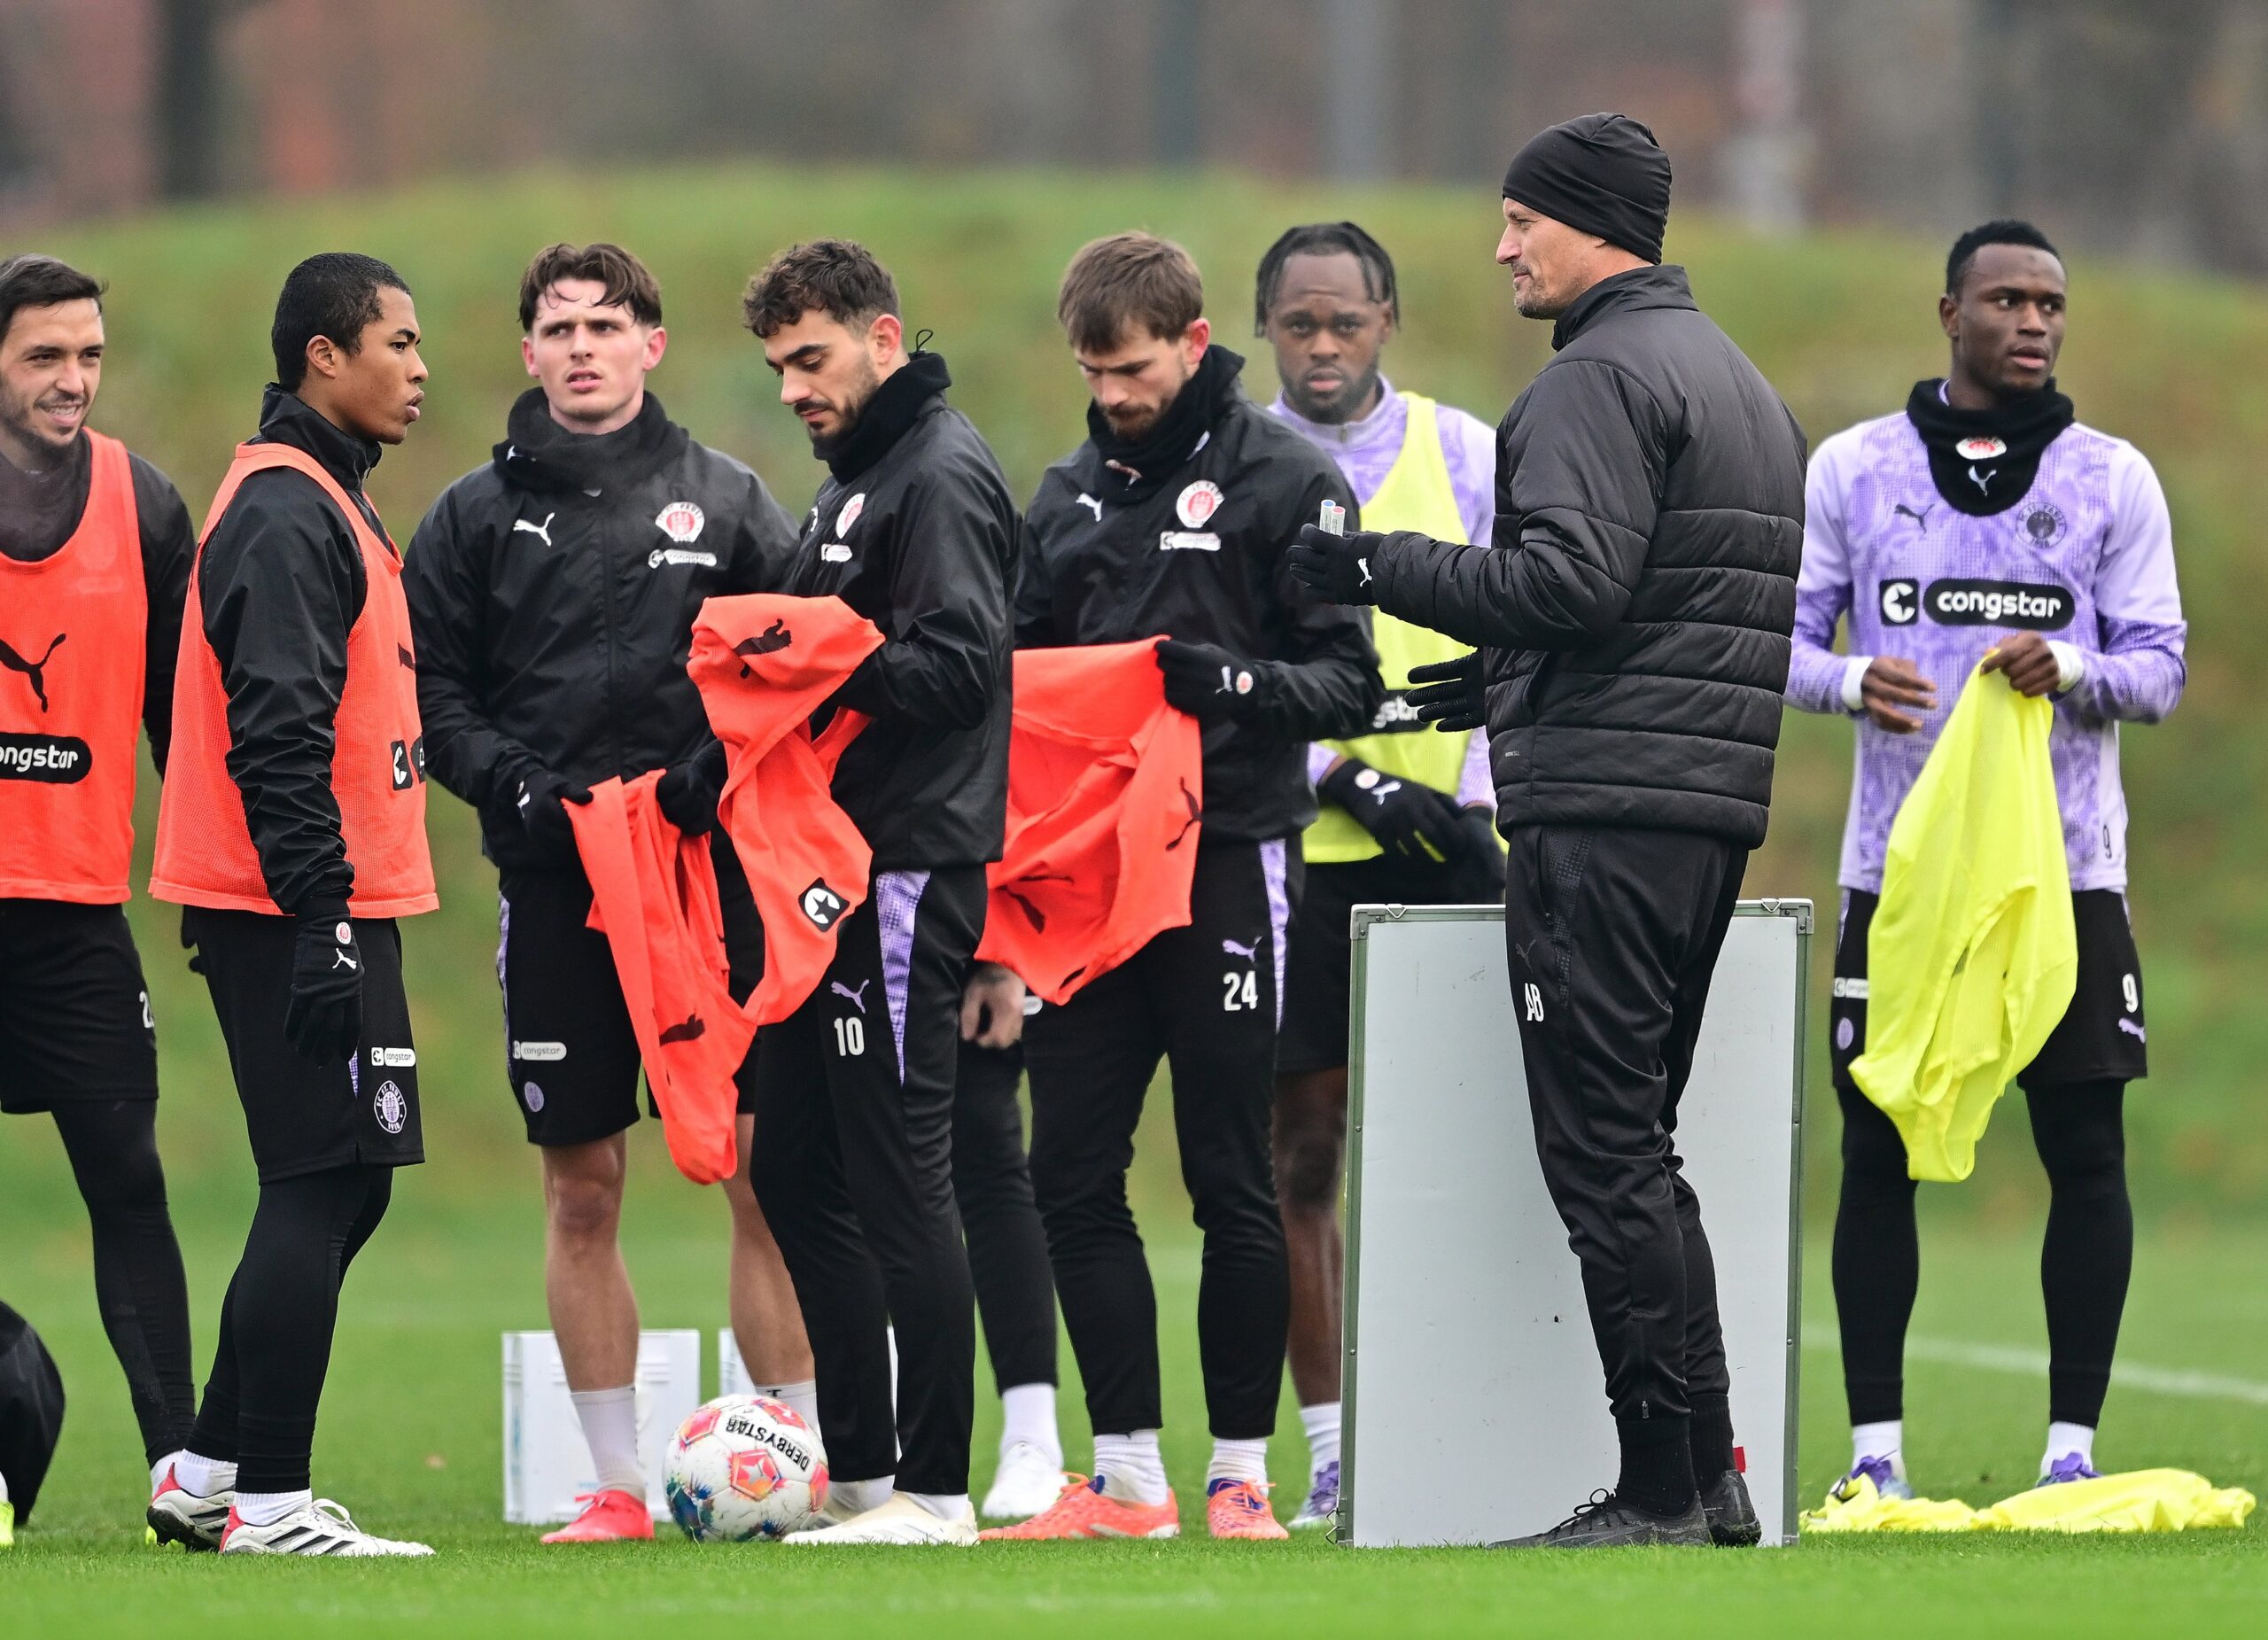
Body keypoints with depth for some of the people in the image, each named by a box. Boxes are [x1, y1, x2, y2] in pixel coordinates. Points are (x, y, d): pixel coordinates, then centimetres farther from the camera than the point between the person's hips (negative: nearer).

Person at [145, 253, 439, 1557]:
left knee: (343, 1185, 13)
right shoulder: (286, 513, -14)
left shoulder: (325, 504, 19)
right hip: (300, 913, -10)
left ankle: (210, 1476, 18)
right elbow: (275, 736, -22)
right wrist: (321, 919, -25)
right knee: (325, 1187, -8)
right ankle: (266, 1502, -5)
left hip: (328, 910, 10)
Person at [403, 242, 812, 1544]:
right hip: (555, 883, 1)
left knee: (765, 1170, -4)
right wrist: (510, 784, -9)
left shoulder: (728, 499, 9)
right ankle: (617, 1484, 7)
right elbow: (430, 688, 7)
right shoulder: (478, 516, 10)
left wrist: (720, 766, -11)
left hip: (713, 868, -1)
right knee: (583, 1186, 2)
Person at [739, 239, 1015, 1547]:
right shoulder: (856, 481, 22)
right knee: (799, 1171, 12)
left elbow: (957, 662, -20)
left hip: (909, 873, -11)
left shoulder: (941, 473, -9)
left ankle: (935, 1488, -6)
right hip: (837, 872, 11)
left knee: (899, 1175, -9)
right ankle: (862, 1475, 17)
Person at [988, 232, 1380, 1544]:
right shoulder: (1069, 495, 16)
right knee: (1071, 1173, 1)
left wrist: (1236, 682, -23)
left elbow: (1349, 682, -6)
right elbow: (1031, 666, 24)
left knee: (1232, 1178, -1)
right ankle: (1128, 1474, 7)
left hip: (1229, 858, -6)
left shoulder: (1284, 478, -2)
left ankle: (1242, 1472, 6)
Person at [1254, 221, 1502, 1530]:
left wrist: (1474, 798, -7)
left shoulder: (1463, 451, 7)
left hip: (1451, 841, 0)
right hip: (1296, 845, 0)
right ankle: (1333, 1453, 4)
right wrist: (1354, 783, -12)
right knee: (1304, 1144, 0)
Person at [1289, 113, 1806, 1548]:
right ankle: (1709, 1479, 14)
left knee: (1605, 1160, -7)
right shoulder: (1743, 382, 22)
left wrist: (1390, 570, -10)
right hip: (1716, 813, 10)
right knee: (1638, 1150, 15)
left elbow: (1574, 575, -21)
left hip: (1604, 813, -10)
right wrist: (1506, 682, 26)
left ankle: (1661, 1494, -9)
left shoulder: (1603, 376, -10)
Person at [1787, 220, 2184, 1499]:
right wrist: (1852, 684, -17)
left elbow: (2160, 668, 2)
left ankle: (2074, 1442, 3)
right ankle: (1876, 1444, 7)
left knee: (2087, 1153, -3)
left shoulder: (2113, 480, 5)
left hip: (2065, 865, 0)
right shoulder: (1855, 470, 6)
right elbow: (1783, 637, 5)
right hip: (1897, 866, 0)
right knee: (1879, 1153, 1)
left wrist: (2069, 670, -19)